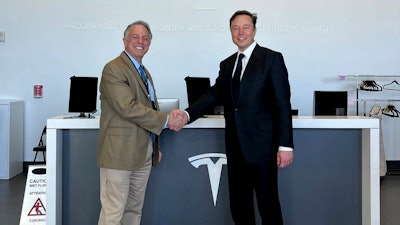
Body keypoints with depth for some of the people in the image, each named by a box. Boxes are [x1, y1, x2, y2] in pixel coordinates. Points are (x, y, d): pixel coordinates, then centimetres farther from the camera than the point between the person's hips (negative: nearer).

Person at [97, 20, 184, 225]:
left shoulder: (144, 72, 18)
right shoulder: (113, 69, -11)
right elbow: (128, 108, -22)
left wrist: (155, 147, 20)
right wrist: (166, 120, -16)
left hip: (143, 154, 9)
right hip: (120, 154, -9)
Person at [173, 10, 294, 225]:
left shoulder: (272, 59, -4)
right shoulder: (226, 64, 14)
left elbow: (283, 104, -8)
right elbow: (214, 94, 5)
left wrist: (285, 145, -13)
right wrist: (187, 114, -12)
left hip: (262, 147, -5)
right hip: (236, 148, 6)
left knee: (268, 205, 2)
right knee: (238, 206, 13)